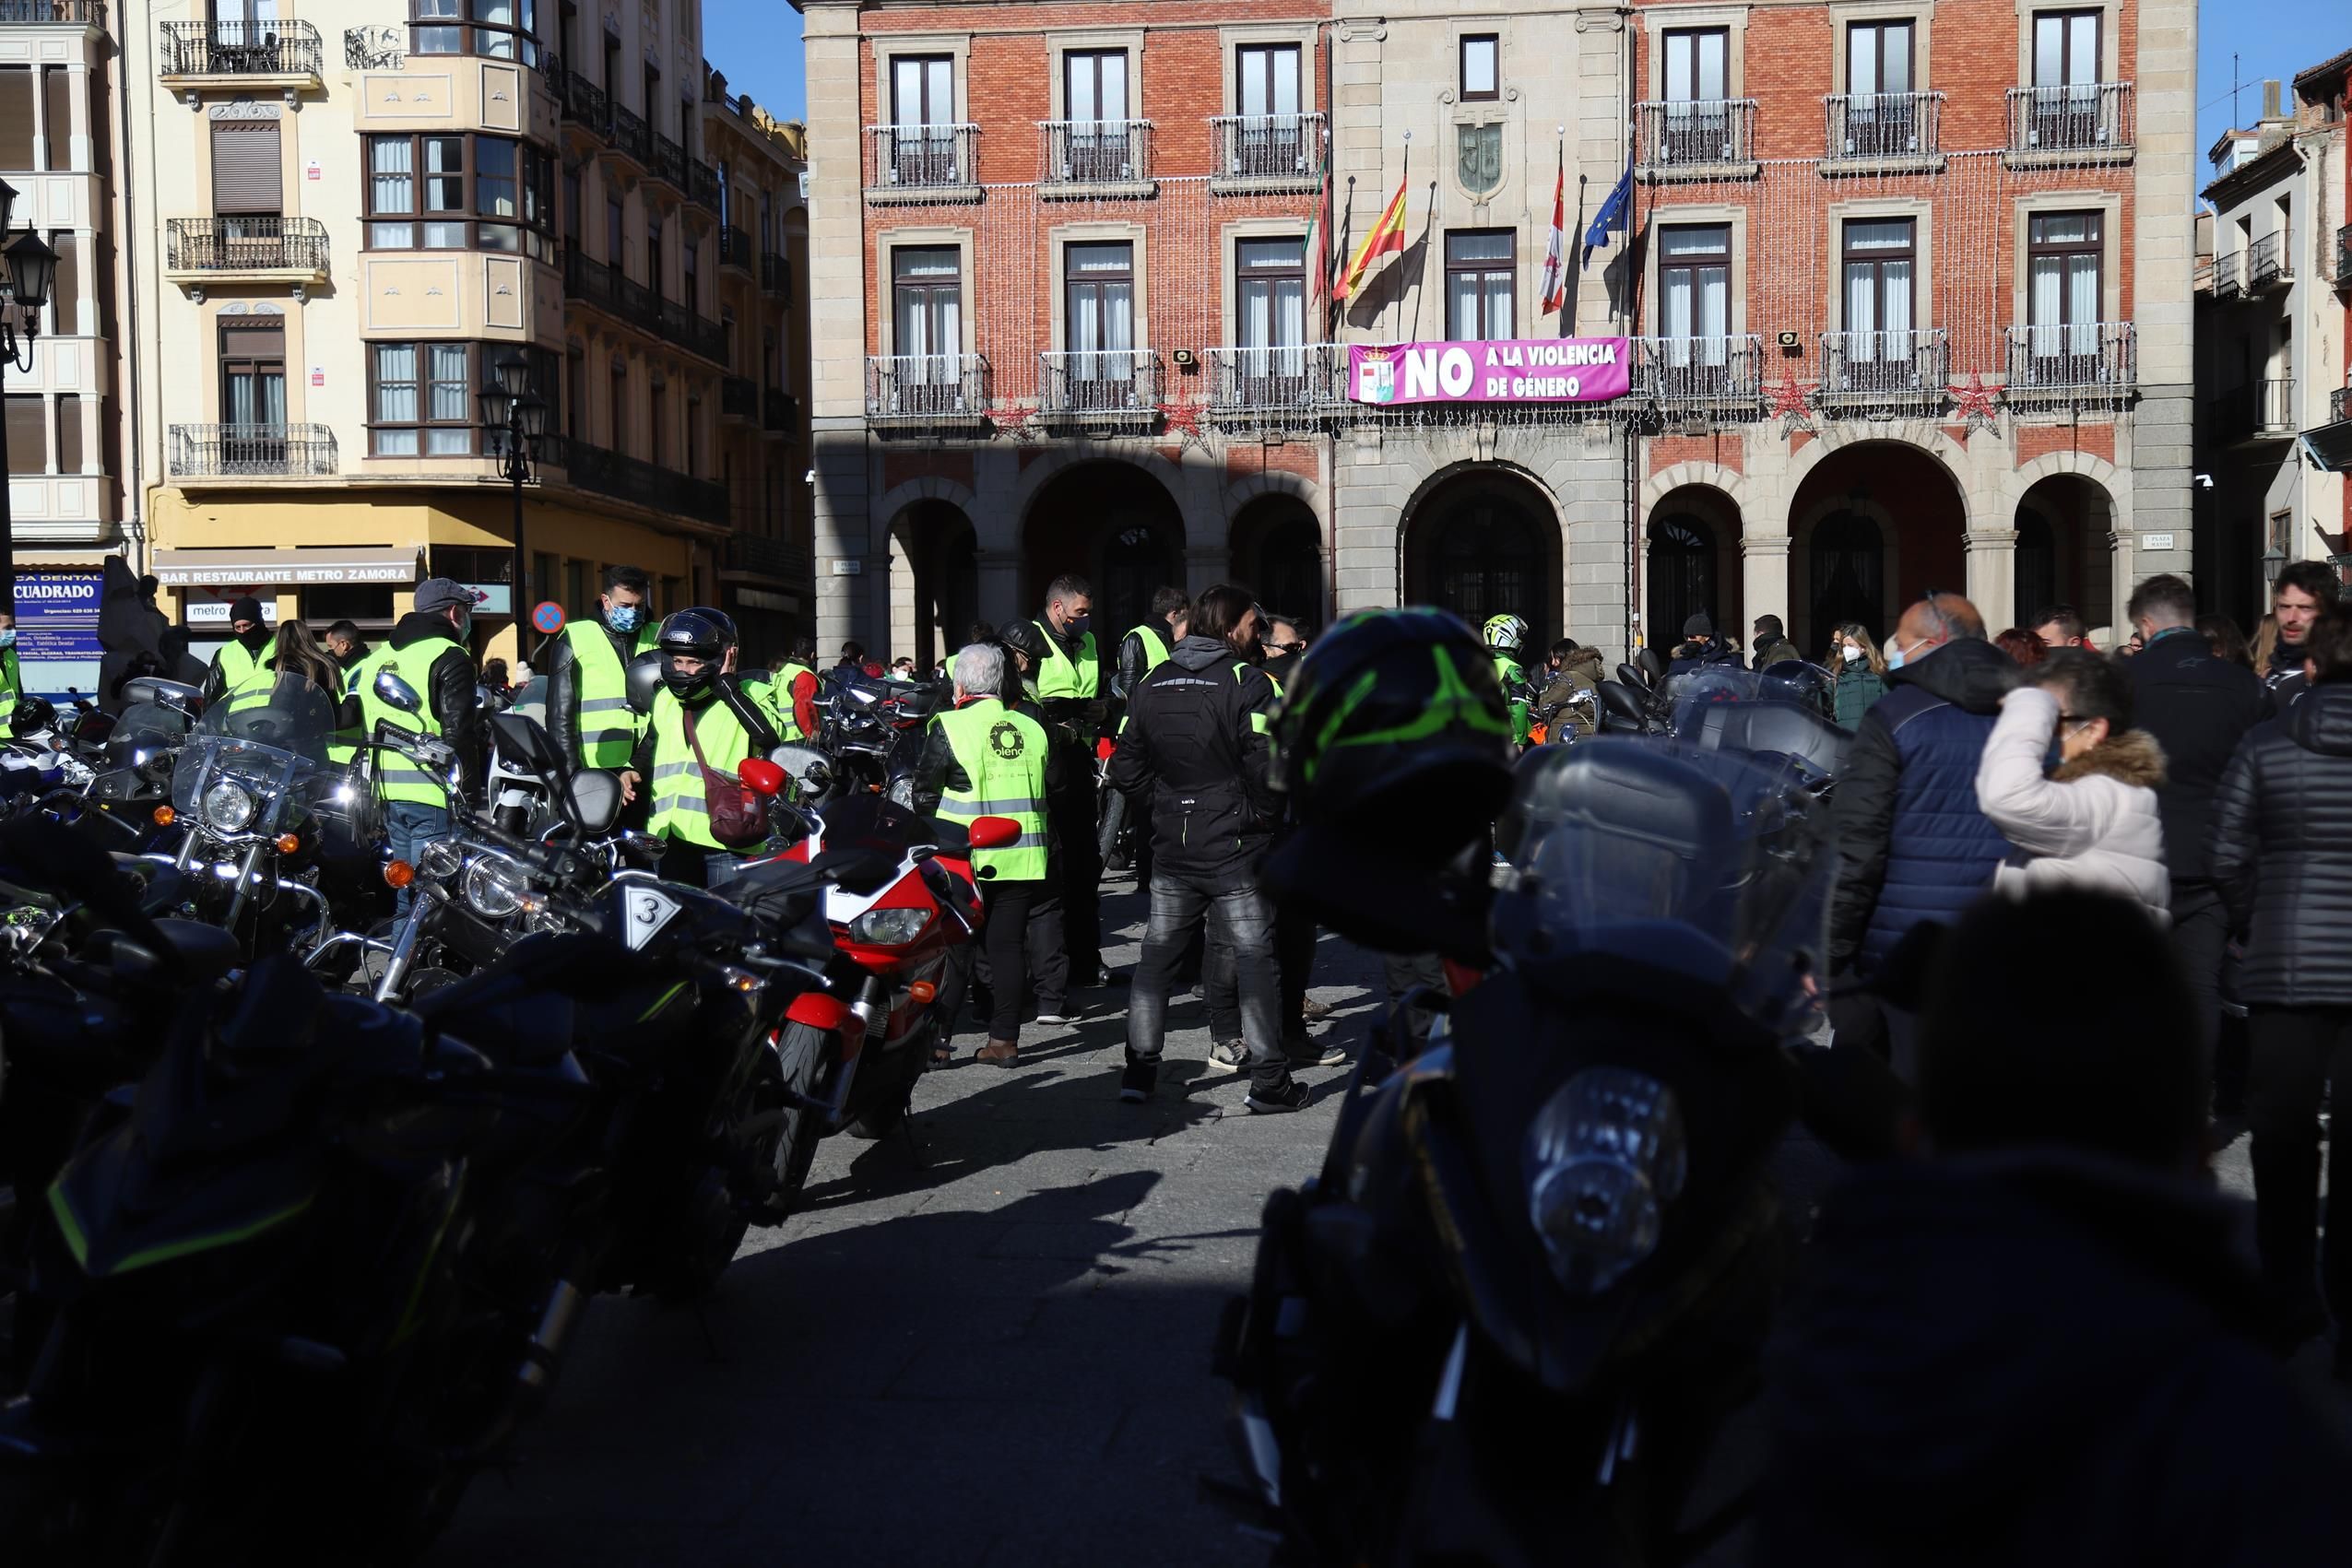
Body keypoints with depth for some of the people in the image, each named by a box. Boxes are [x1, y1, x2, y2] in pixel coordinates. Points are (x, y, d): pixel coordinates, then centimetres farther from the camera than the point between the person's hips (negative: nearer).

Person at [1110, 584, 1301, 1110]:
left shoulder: (1150, 686, 7)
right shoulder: (1247, 682, -11)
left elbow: (1125, 770, 7)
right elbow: (1267, 766, -18)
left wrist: (1166, 811, 14)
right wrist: (1262, 816, -2)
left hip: (1172, 850, 5)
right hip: (1236, 849, -5)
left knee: (1156, 956, 12)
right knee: (1253, 958, 2)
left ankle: (1139, 1067, 14)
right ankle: (1268, 1080, 4)